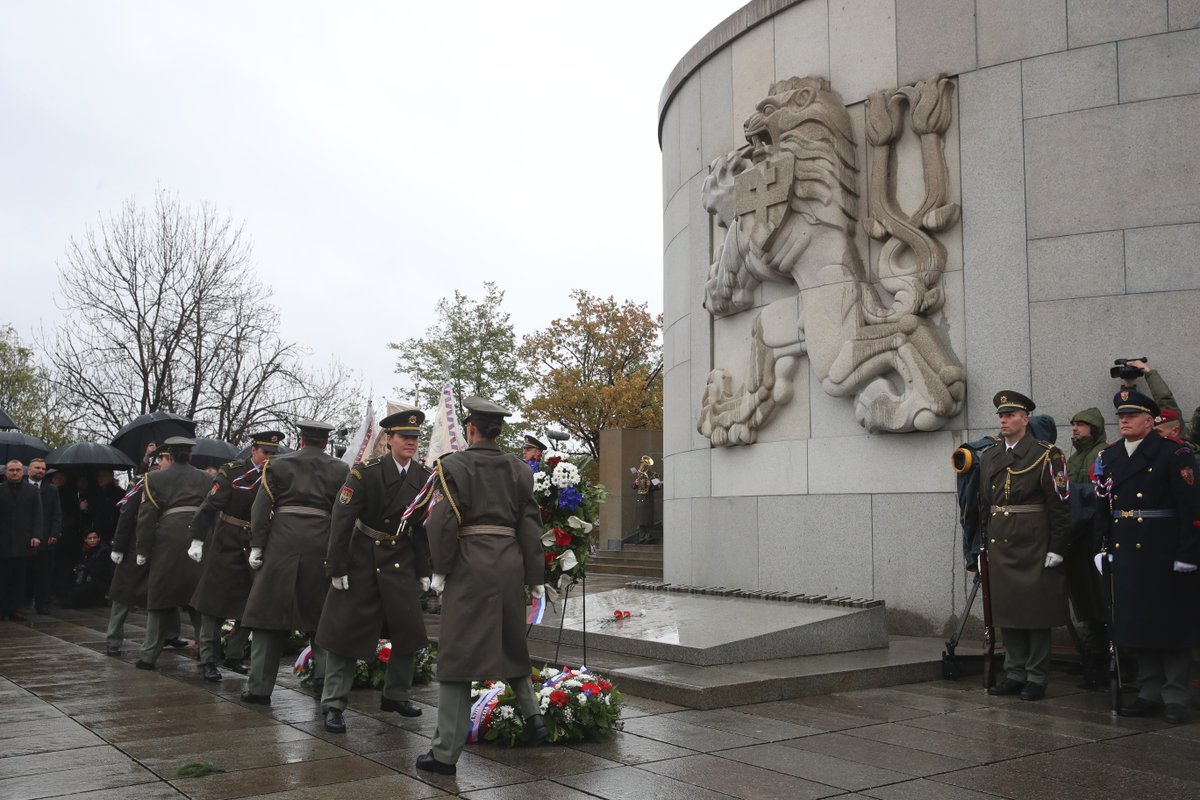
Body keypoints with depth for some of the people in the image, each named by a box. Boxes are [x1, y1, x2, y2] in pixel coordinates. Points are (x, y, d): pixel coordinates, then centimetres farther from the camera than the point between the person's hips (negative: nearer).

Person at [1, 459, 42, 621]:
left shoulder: (32, 491, 7)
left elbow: (37, 515, 4)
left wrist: (36, 535, -6)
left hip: (23, 541, 1)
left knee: (19, 578, 2)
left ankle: (14, 609, 7)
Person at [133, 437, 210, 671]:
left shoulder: (155, 478, 4)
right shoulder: (204, 478, 9)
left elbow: (146, 517, 0)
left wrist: (142, 551, 4)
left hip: (168, 542, -1)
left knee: (161, 600, 8)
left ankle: (149, 656, 12)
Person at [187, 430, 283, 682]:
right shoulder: (231, 472, -8)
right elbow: (209, 507, -9)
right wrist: (198, 540, -12)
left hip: (255, 549, 4)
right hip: (224, 547, -4)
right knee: (214, 603, 2)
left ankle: (233, 656, 21)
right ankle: (208, 659, 11)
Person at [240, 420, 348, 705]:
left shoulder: (277, 464, 8)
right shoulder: (340, 470, 7)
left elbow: (261, 507, 1)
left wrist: (257, 546, 2)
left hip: (281, 542, 0)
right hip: (322, 544, 0)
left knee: (269, 615, 6)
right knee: (322, 617, 9)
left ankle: (260, 687, 7)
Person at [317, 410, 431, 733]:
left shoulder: (424, 478, -2)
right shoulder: (366, 473, -14)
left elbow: (426, 528, 5)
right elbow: (342, 519, -14)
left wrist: (424, 571, 5)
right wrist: (337, 568, -16)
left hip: (402, 564, 4)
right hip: (361, 561, -4)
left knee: (410, 631, 5)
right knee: (346, 631, 0)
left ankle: (397, 695, 24)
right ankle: (333, 704, 9)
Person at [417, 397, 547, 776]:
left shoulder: (453, 465, -4)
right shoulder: (518, 469, 8)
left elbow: (444, 521, -11)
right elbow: (531, 525, 8)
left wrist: (440, 569, -2)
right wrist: (534, 578, 12)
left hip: (469, 563, -4)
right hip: (510, 563, 4)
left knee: (457, 656, 1)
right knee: (510, 643, 25)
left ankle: (446, 753, 5)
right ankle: (531, 711, 11)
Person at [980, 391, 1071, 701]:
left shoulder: (1046, 456, -6)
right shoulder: (989, 457, 12)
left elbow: (1060, 506, -8)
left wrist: (1056, 548, -12)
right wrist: (984, 545, 14)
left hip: (1034, 547, -6)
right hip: (1000, 546, 6)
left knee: (1036, 612, 2)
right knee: (1006, 611, 10)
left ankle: (1036, 678, 11)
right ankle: (1015, 673, 20)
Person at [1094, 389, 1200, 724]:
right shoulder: (1108, 456, 11)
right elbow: (1103, 506, 12)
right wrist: (1103, 547, 5)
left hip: (1164, 554, -5)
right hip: (1125, 554, 6)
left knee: (1170, 624, 1)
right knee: (1136, 623, 9)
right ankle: (1150, 693, 19)